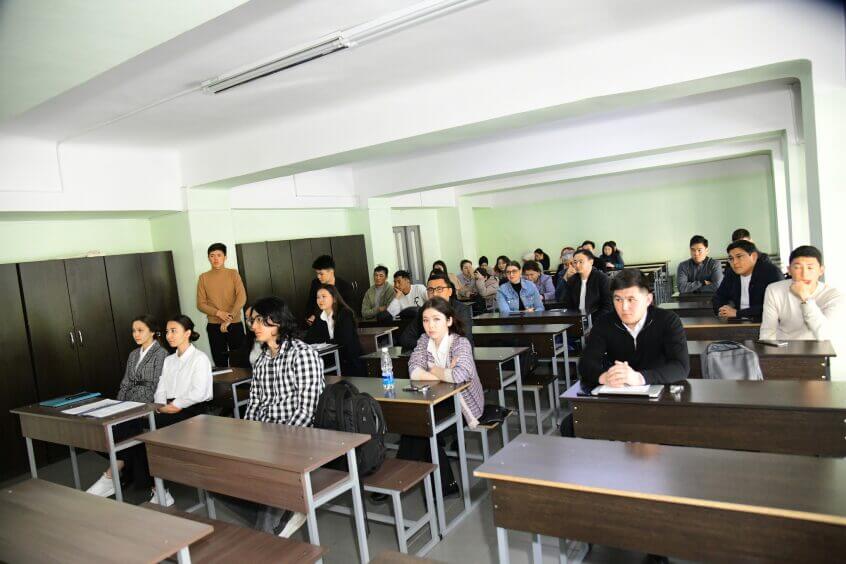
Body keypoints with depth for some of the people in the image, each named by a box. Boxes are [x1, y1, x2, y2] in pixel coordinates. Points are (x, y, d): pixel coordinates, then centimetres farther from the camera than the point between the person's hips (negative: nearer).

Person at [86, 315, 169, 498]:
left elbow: (157, 387, -12)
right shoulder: (133, 355, 19)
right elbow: (125, 384, 16)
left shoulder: (160, 354, -5)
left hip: (149, 405, -6)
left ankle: (111, 476, -17)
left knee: (126, 426, -29)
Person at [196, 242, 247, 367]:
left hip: (235, 324, -1)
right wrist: (218, 313, -16)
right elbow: (200, 304, 0)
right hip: (214, 326, 1)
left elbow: (242, 297, -12)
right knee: (220, 362, 6)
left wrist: (230, 318, -21)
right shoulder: (203, 277, 3)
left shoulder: (233, 273, -1)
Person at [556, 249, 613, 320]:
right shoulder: (572, 280, 9)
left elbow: (608, 306, -7)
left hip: (595, 322, -4)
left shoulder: (602, 278, -3)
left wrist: (592, 320, -16)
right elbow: (568, 305, 8)